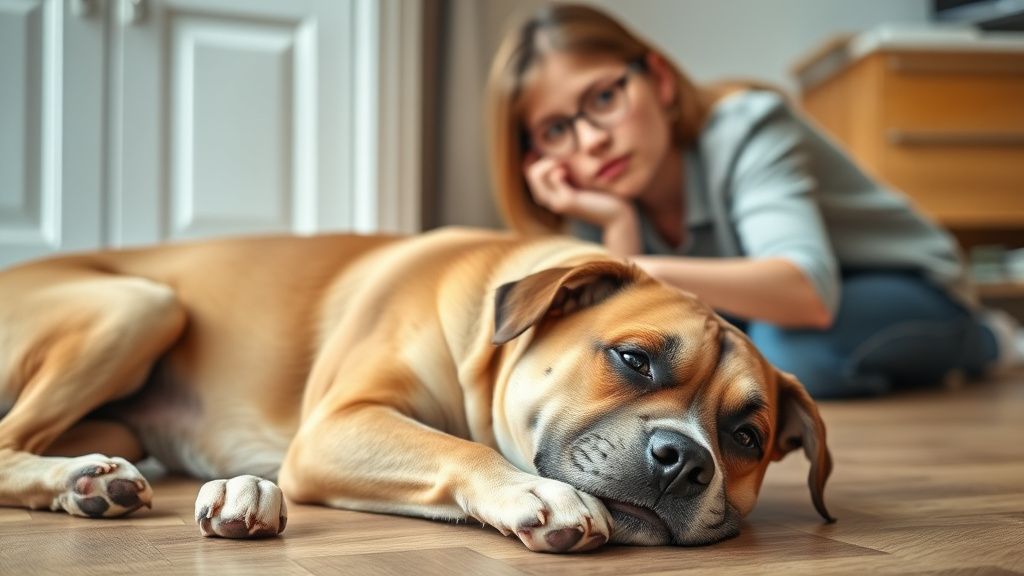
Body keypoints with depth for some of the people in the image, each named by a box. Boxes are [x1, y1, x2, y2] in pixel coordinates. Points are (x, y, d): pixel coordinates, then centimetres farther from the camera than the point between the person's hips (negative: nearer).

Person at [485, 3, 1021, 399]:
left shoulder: (745, 131, -28)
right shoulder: (604, 198, -13)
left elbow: (809, 293, -44)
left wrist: (658, 275, -57)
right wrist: (616, 223, -32)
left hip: (908, 291, -8)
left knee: (788, 347, -36)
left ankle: (979, 341, -4)